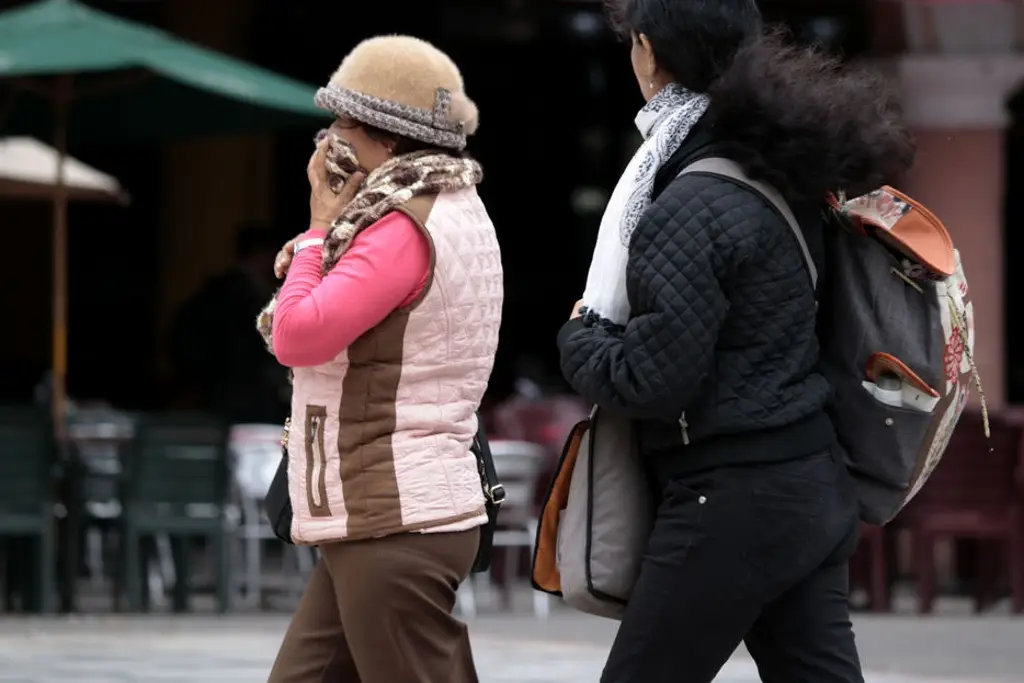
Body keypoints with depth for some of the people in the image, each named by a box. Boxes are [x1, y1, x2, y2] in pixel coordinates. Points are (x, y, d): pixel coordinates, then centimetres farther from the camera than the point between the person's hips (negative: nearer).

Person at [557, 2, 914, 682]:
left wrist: (579, 337, 0)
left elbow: (653, 380, -18)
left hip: (735, 500, -9)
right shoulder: (785, 179, 10)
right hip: (817, 489, 9)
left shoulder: (692, 206, -17)